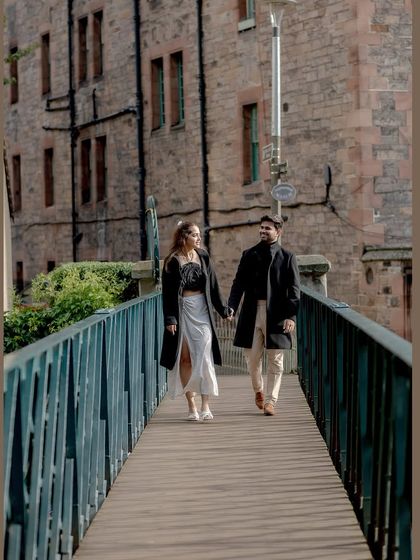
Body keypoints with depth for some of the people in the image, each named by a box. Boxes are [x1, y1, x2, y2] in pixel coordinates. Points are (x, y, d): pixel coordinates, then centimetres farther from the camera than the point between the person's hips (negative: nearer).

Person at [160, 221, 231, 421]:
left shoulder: (203, 256, 6)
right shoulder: (172, 261, -3)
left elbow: (213, 285, 11)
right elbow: (167, 292, -3)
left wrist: (222, 309, 11)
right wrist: (169, 318, -9)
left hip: (201, 311, 2)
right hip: (182, 312, -2)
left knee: (204, 357, -7)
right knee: (185, 358, 3)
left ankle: (205, 405, -5)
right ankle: (191, 405, 9)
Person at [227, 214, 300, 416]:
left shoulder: (287, 257, 4)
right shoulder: (249, 255, 11)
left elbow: (294, 289, 0)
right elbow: (239, 283, 7)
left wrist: (291, 316, -10)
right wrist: (231, 307, -8)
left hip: (276, 314, -2)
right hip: (252, 313, 2)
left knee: (275, 360, 1)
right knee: (252, 356, 5)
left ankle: (270, 401, 8)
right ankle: (258, 390, 31)